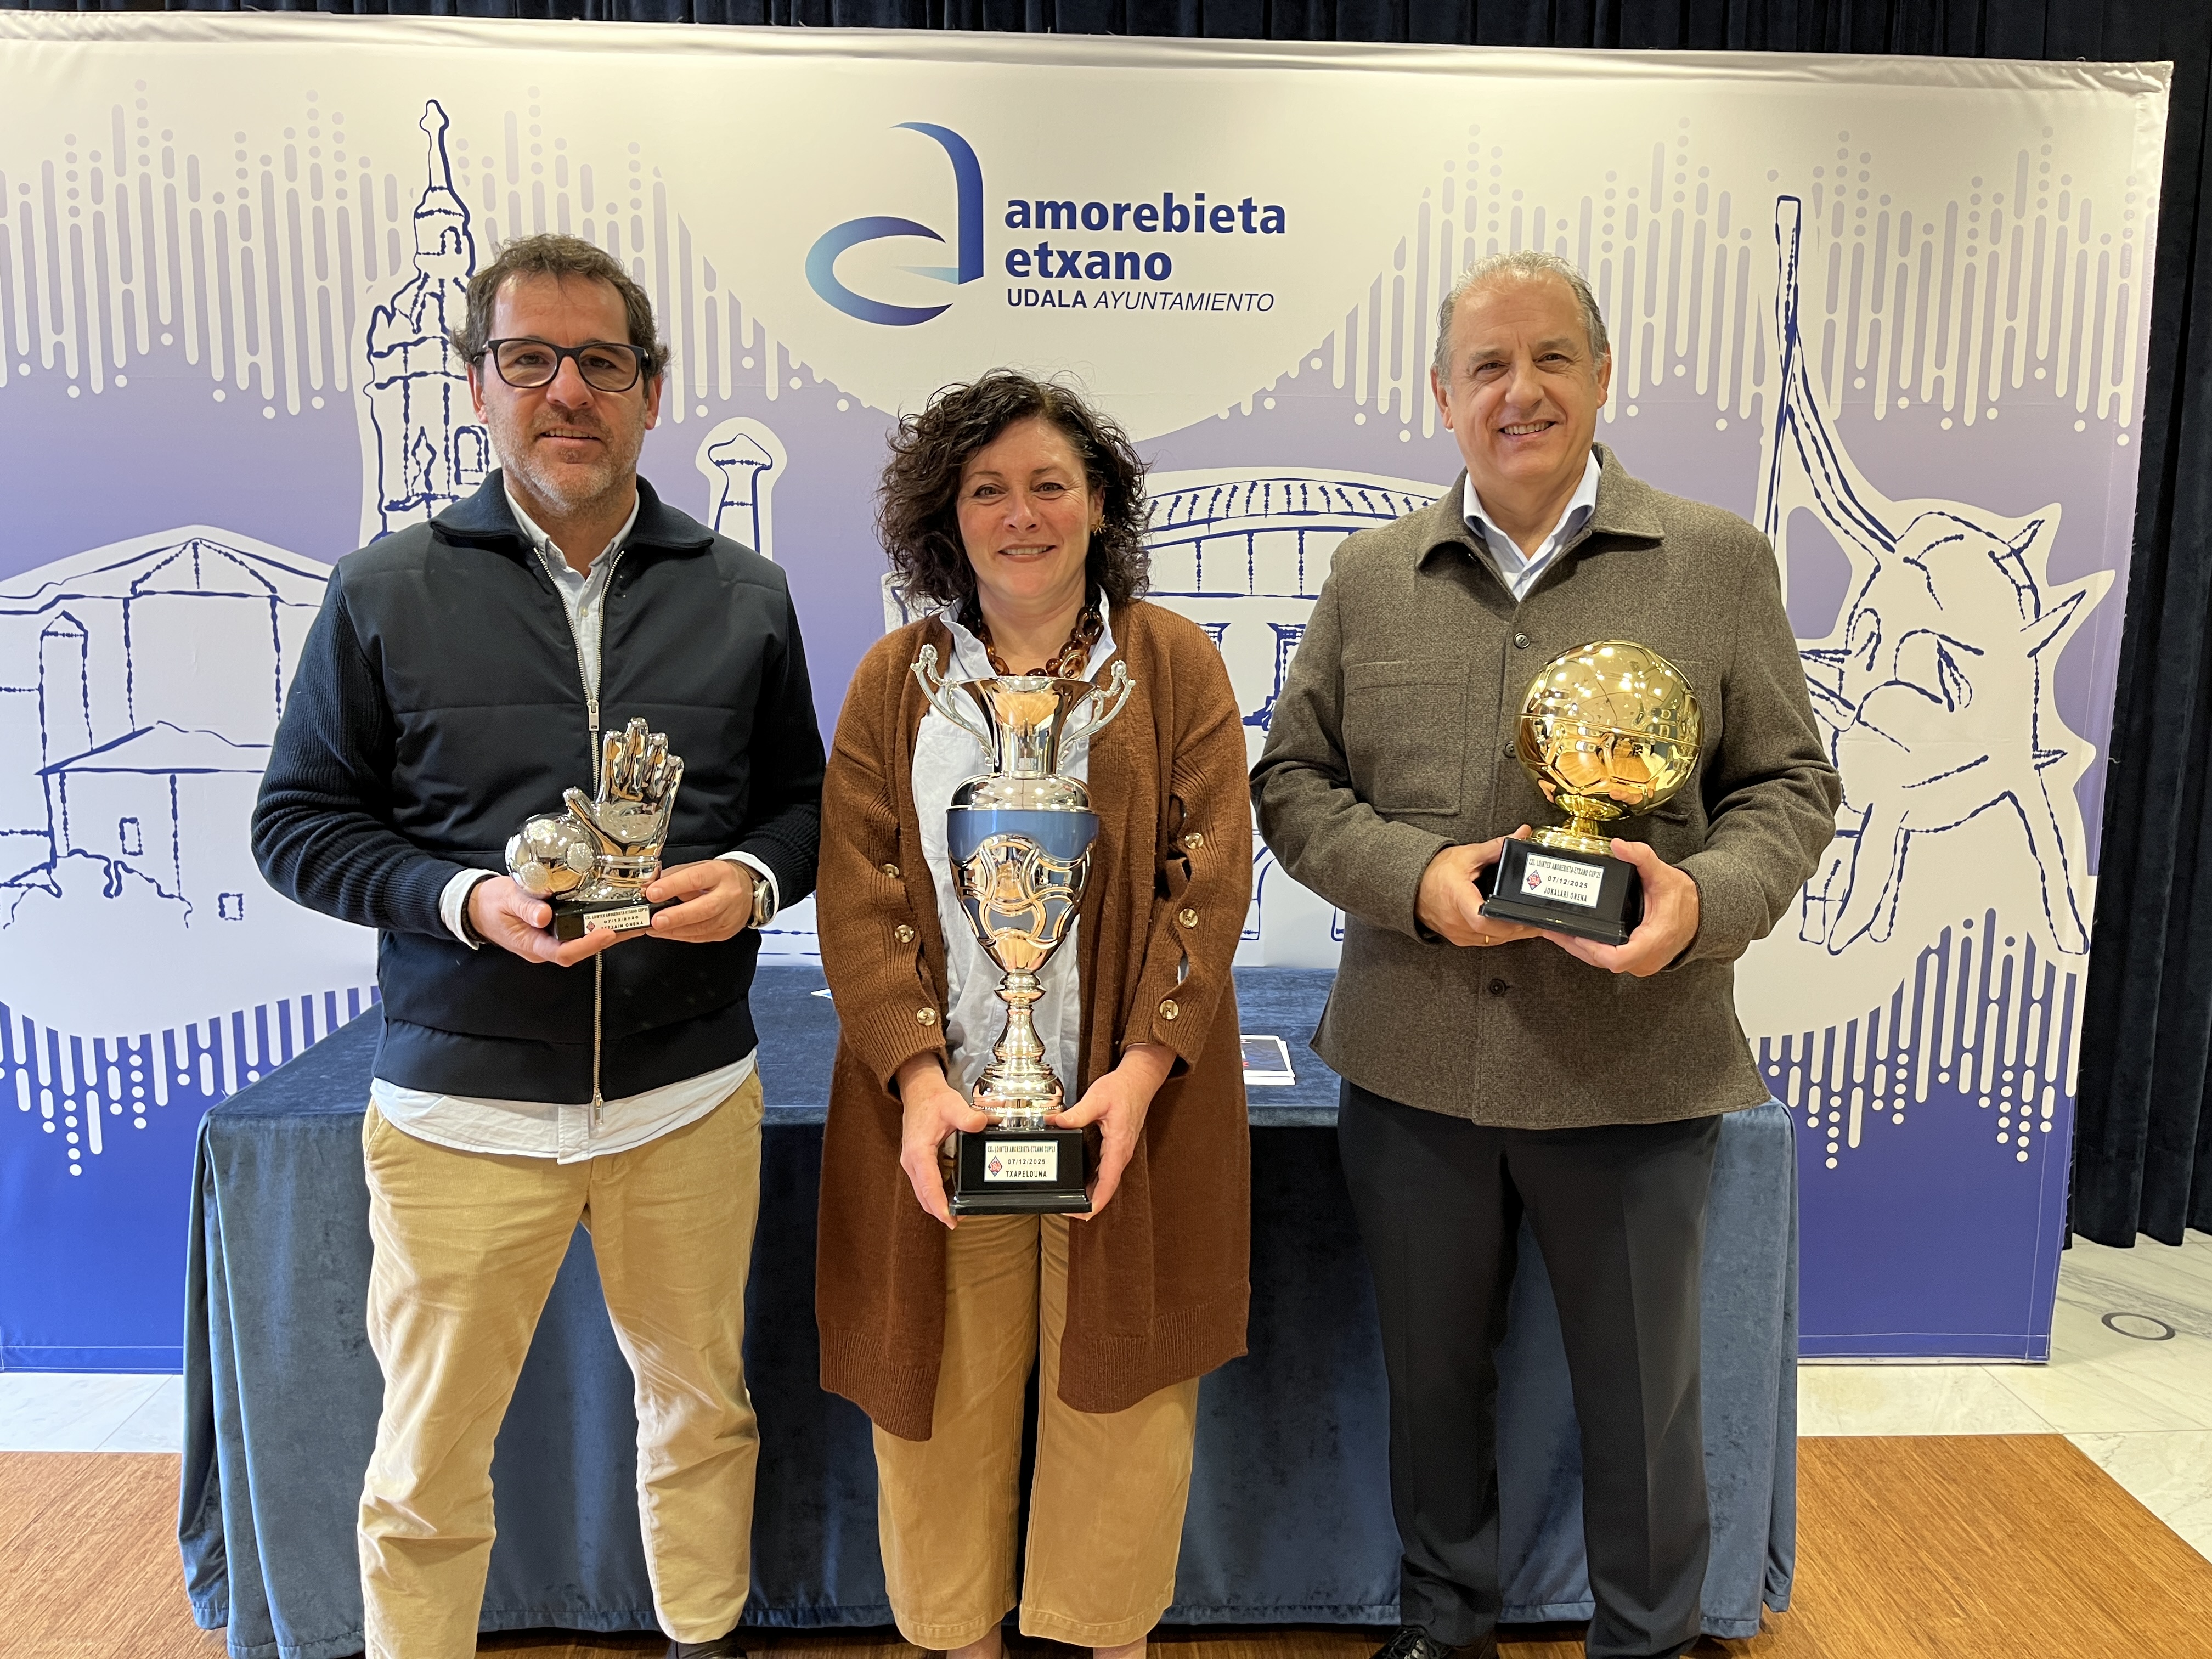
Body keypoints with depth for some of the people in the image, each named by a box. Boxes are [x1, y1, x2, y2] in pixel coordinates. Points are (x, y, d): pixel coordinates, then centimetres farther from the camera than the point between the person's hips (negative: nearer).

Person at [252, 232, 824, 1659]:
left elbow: (801, 797, 11)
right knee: (428, 1464, 12)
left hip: (692, 1095, 2)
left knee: (703, 1409, 19)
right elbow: (301, 821, 2)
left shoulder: (745, 598, 5)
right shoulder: (384, 596, -1)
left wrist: (755, 877, -11)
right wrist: (461, 898, -15)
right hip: (462, 1103, -1)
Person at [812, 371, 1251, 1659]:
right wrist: (915, 1077, -15)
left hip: (1126, 1111, 0)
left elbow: (1212, 879, -4)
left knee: (1120, 1385, 9)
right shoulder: (894, 681, 6)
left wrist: (1140, 1070, -15)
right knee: (948, 1390, 10)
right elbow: (858, 894, -1)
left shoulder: (1174, 664, 3)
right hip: (940, 1109, 1)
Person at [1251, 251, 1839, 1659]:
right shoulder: (1371, 576, 5)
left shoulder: (1719, 561, 1)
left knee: (1642, 1398, 15)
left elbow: (1791, 784, 2)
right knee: (1433, 1377, 19)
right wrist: (1416, 876, -13)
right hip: (1411, 1062, 2)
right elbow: (1293, 780, 6)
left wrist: (1708, 896, -18)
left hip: (1637, 1067, -1)